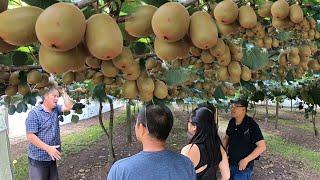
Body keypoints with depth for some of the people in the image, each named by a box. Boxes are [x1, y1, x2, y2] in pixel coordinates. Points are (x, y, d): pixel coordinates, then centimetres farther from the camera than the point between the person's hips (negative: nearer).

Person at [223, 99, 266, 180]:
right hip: (230, 163, 6)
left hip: (243, 167, -5)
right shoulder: (231, 122, -3)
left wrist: (246, 160, -25)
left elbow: (262, 146, -21)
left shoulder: (251, 125, -20)